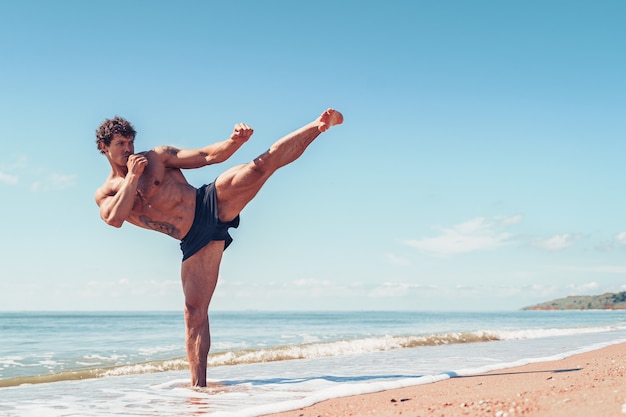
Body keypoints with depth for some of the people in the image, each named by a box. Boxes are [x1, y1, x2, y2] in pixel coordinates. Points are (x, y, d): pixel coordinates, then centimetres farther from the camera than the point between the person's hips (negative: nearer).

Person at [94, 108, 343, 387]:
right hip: (194, 241, 0)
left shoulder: (156, 157, 11)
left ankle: (318, 125, -23)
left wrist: (235, 142, -12)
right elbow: (114, 219, -12)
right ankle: (198, 385, 2)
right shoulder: (105, 194, 11)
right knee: (195, 311, -4)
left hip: (213, 201, 0)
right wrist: (133, 175, -9)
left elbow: (207, 156, 7)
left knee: (261, 166, -22)